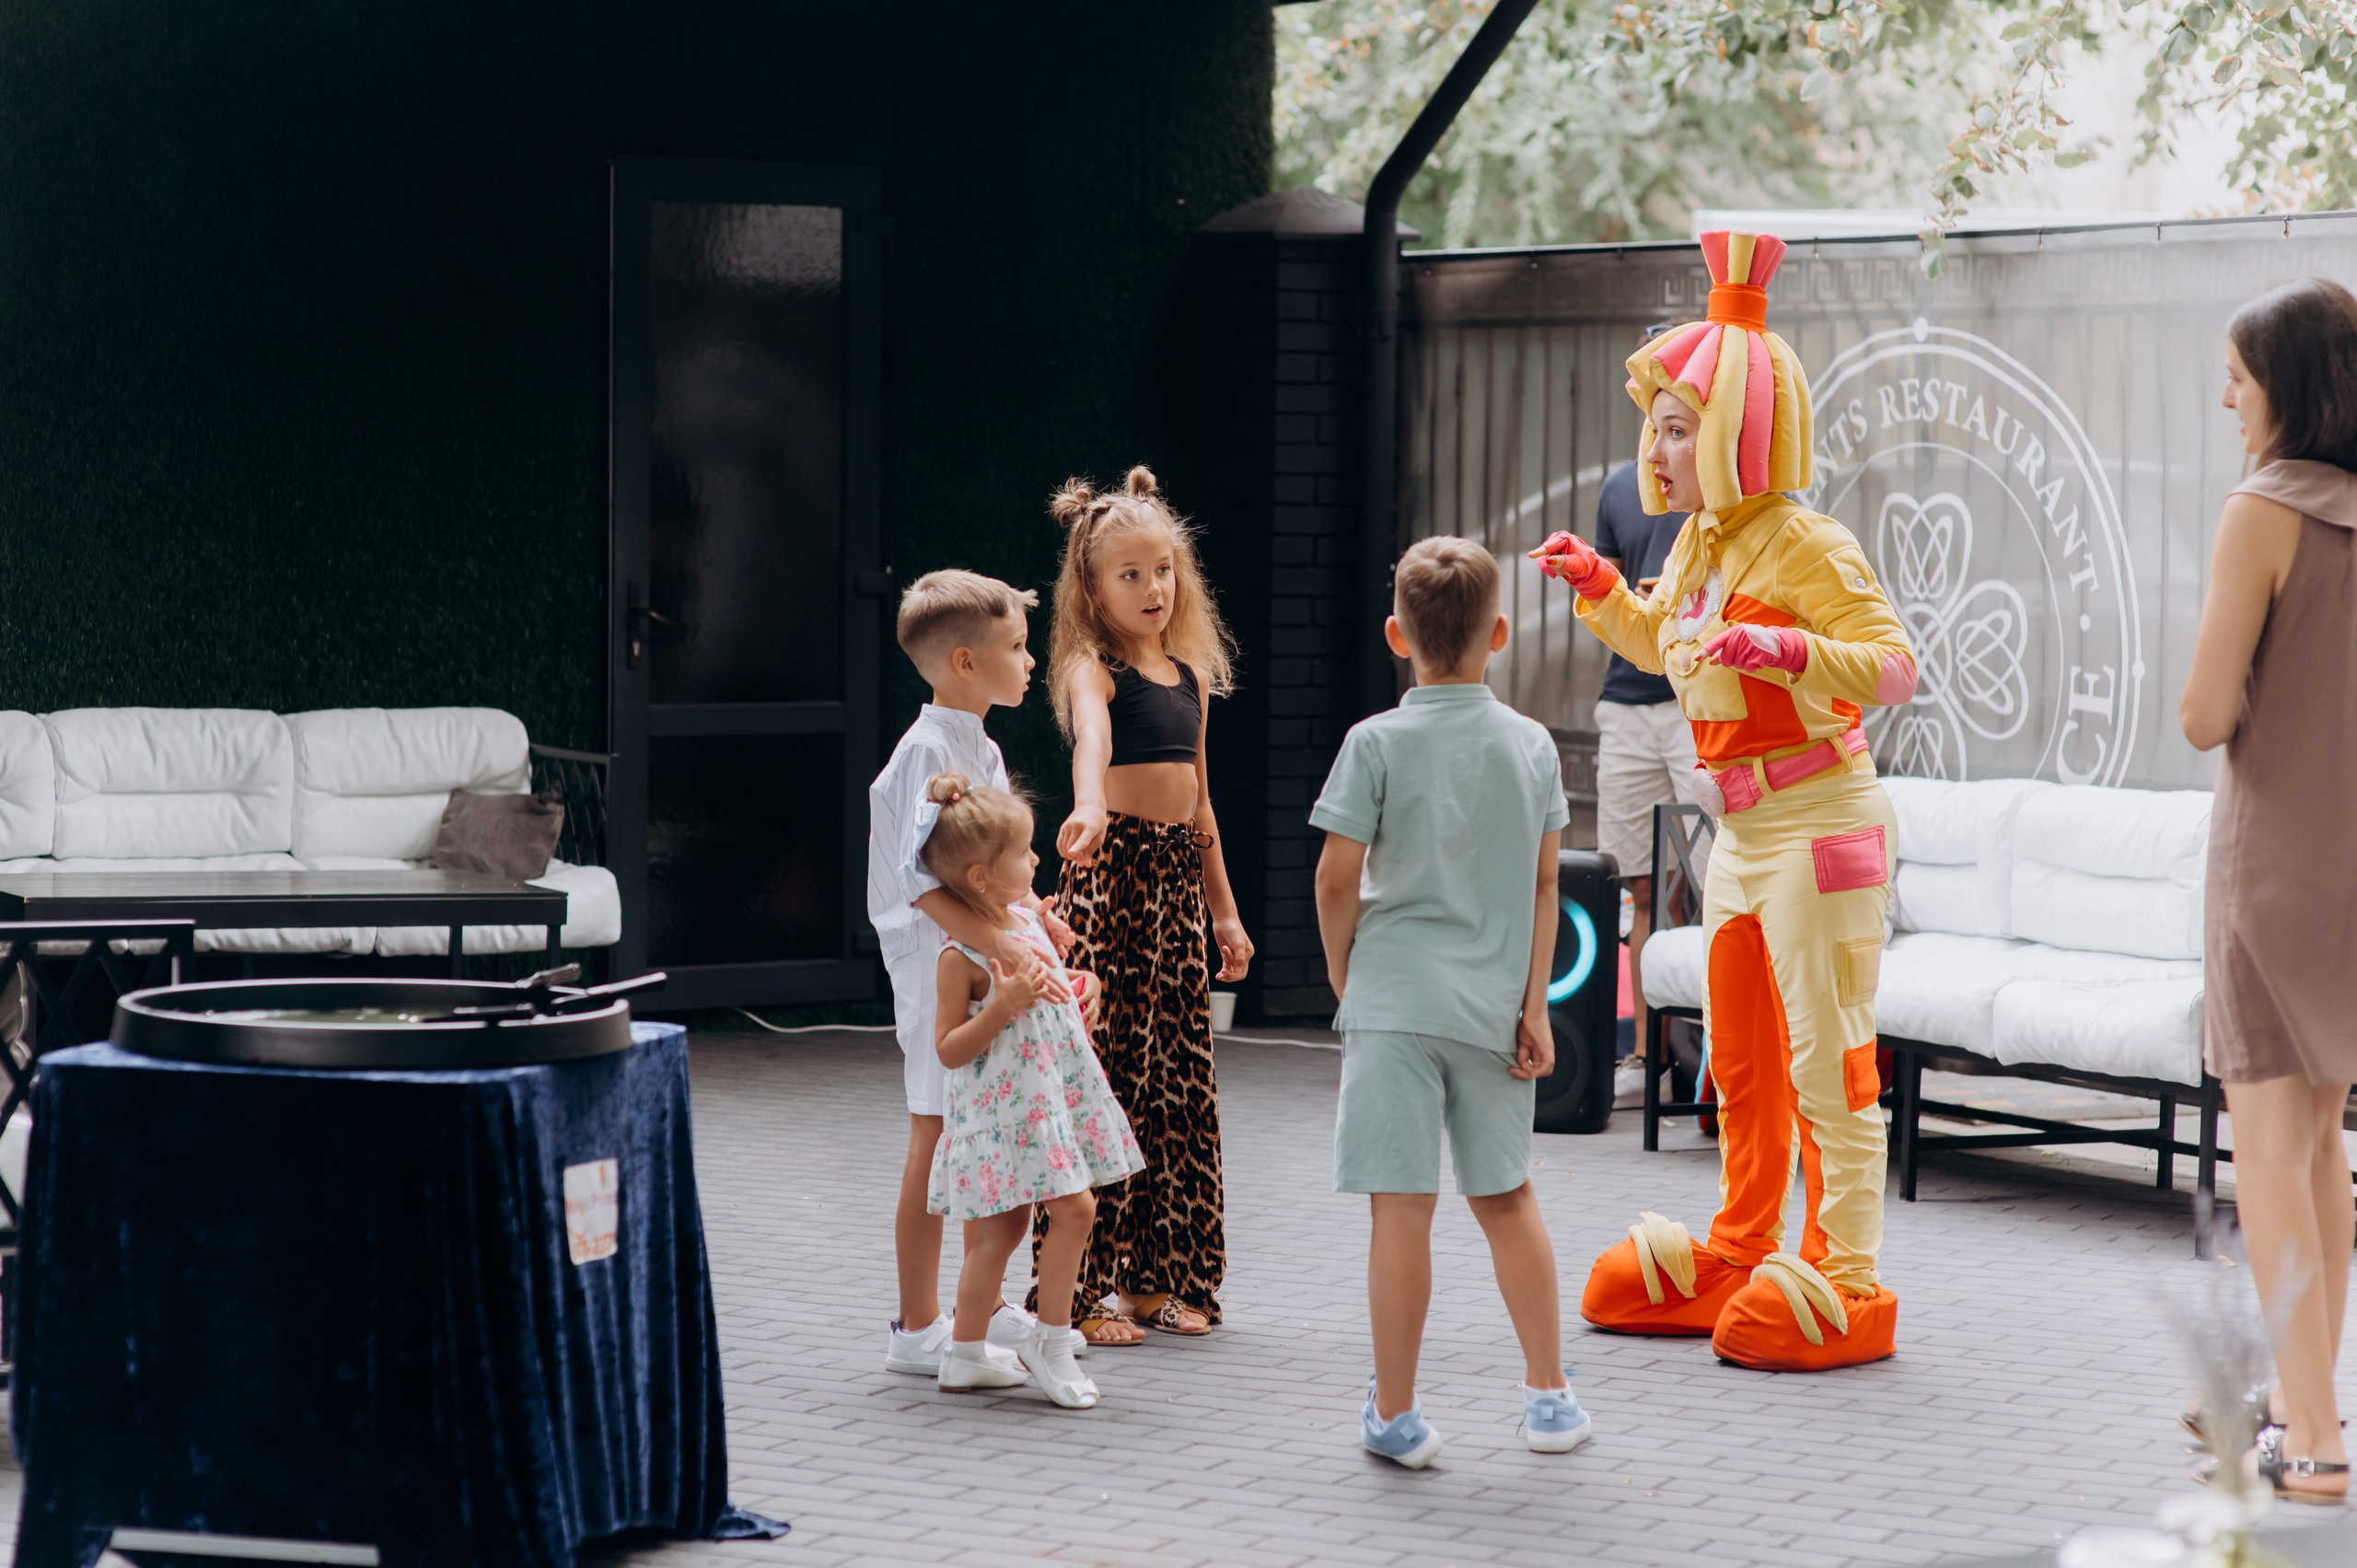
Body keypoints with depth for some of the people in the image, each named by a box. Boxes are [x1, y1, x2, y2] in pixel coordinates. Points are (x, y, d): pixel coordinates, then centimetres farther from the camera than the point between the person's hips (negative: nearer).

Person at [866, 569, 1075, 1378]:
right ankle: (916, 1330, 2)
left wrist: (1029, 914, 13)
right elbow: (924, 881, -27)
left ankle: (986, 1309, 27)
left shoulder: (981, 749, 14)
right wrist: (1004, 948, -34)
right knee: (938, 1139, -4)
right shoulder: (928, 752, -18)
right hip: (940, 968, -10)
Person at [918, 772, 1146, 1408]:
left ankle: (967, 1353, 19)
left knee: (1004, 1226, 11)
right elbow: (949, 1050, -17)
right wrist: (1003, 1004, -26)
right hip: (1001, 1105, -8)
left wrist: (1073, 984, 8)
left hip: (1052, 1090, 8)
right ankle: (1049, 1338, -1)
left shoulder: (1025, 919, 8)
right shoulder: (960, 957, -17)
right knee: (1073, 1207, -13)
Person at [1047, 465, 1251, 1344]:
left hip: (1179, 876, 7)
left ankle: (1159, 1277, 17)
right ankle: (1087, 1291, -4)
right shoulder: (1091, 667, -8)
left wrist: (1223, 909, 22)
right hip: (1112, 868, -7)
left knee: (1179, 1079, 9)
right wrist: (1088, 808, -51)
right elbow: (1091, 736, -31)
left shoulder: (1189, 675, 15)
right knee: (1105, 1076, -8)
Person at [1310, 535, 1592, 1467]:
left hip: (1397, 1001, -4)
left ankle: (1394, 1415, 3)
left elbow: (1337, 879, -7)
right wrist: (1533, 1005, 6)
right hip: (1492, 1004, 4)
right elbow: (1543, 883, 4)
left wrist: (1341, 974, 10)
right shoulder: (1532, 744, 3)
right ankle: (1549, 1396, 22)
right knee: (1506, 1195, 17)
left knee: (1401, 1206, -2)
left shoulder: (1378, 743, -7)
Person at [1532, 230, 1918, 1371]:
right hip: (1741, 835, 9)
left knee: (1827, 1057, -8)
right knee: (1740, 1058, 17)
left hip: (1818, 825, -9)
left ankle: (1848, 1279, -4)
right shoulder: (1696, 549, 11)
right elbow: (1666, 647, 32)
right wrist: (1598, 587, 20)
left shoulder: (1803, 547, -16)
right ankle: (1742, 1252, 29)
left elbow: (1895, 666, -24)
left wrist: (1782, 648, -36)